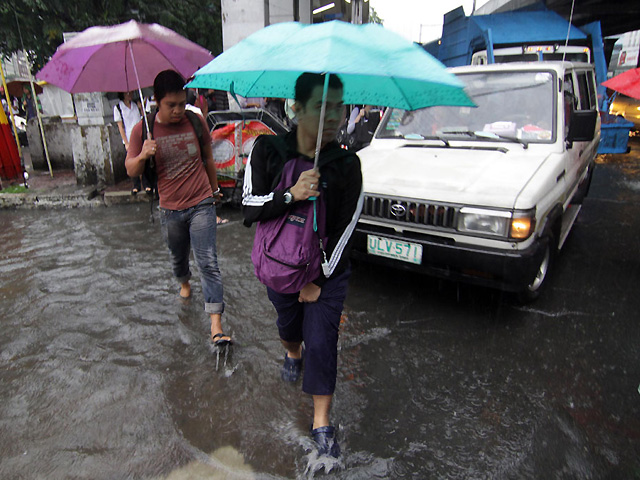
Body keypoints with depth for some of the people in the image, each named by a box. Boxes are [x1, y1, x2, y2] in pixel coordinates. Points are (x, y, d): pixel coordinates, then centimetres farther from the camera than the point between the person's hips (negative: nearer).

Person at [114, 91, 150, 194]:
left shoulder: (137, 105, 9)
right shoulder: (117, 108, 1)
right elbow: (120, 127, -1)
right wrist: (126, 143, -6)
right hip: (129, 140, -1)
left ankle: (147, 184, 9)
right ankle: (136, 185, 15)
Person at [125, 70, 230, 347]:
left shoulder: (196, 121, -3)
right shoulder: (143, 129, -5)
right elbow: (131, 171, -2)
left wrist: (215, 189, 21)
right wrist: (142, 156, -24)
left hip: (201, 204, -1)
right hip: (170, 210, 2)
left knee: (208, 262, -9)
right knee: (178, 257, 22)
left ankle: (216, 323, -6)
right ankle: (184, 282, 56)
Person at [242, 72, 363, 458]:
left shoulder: (348, 165, -14)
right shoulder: (268, 150, -11)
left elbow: (343, 231, -11)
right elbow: (250, 207, -14)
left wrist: (319, 279, -10)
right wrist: (291, 195, -32)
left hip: (328, 270, -1)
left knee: (321, 342, -1)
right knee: (288, 323, 22)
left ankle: (322, 424, 18)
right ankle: (293, 354, 60)